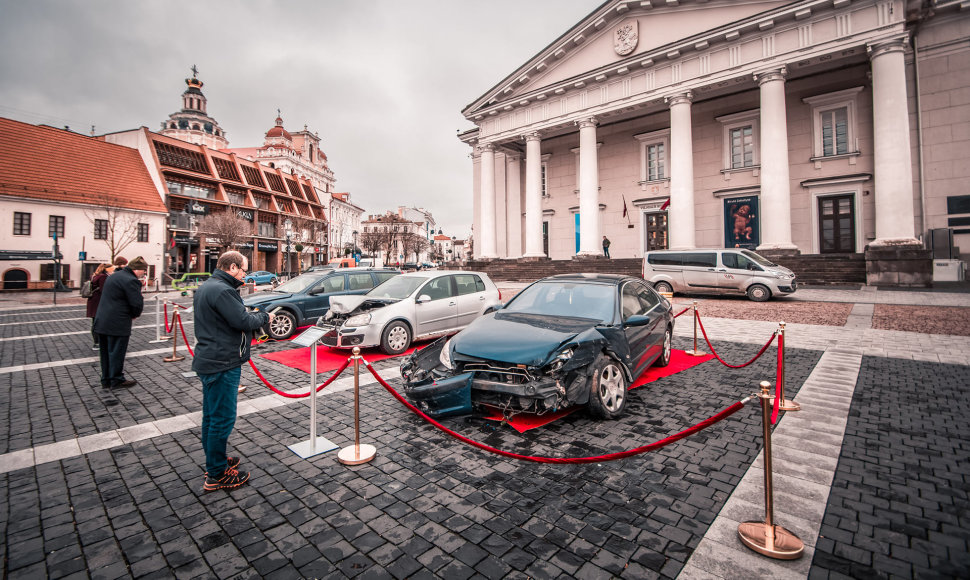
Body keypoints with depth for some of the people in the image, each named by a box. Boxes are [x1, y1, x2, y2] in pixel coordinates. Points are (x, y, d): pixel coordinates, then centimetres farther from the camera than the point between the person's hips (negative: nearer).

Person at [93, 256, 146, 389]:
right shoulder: (131, 281, -17)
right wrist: (135, 315, -1)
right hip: (117, 324, -9)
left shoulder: (113, 276, 14)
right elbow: (137, 303, -22)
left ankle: (106, 380, 26)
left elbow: (109, 296, 20)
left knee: (106, 352, 16)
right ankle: (117, 381, 12)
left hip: (101, 321, 9)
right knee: (117, 352, 2)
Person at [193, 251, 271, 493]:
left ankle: (214, 461, 36)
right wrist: (264, 317, -7)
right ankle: (216, 475, 10)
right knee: (223, 418, -1)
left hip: (209, 361, 11)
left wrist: (251, 315, 6)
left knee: (211, 415, 20)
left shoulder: (205, 287, 13)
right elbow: (243, 321, -23)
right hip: (222, 364, -11)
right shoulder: (222, 290, -21)